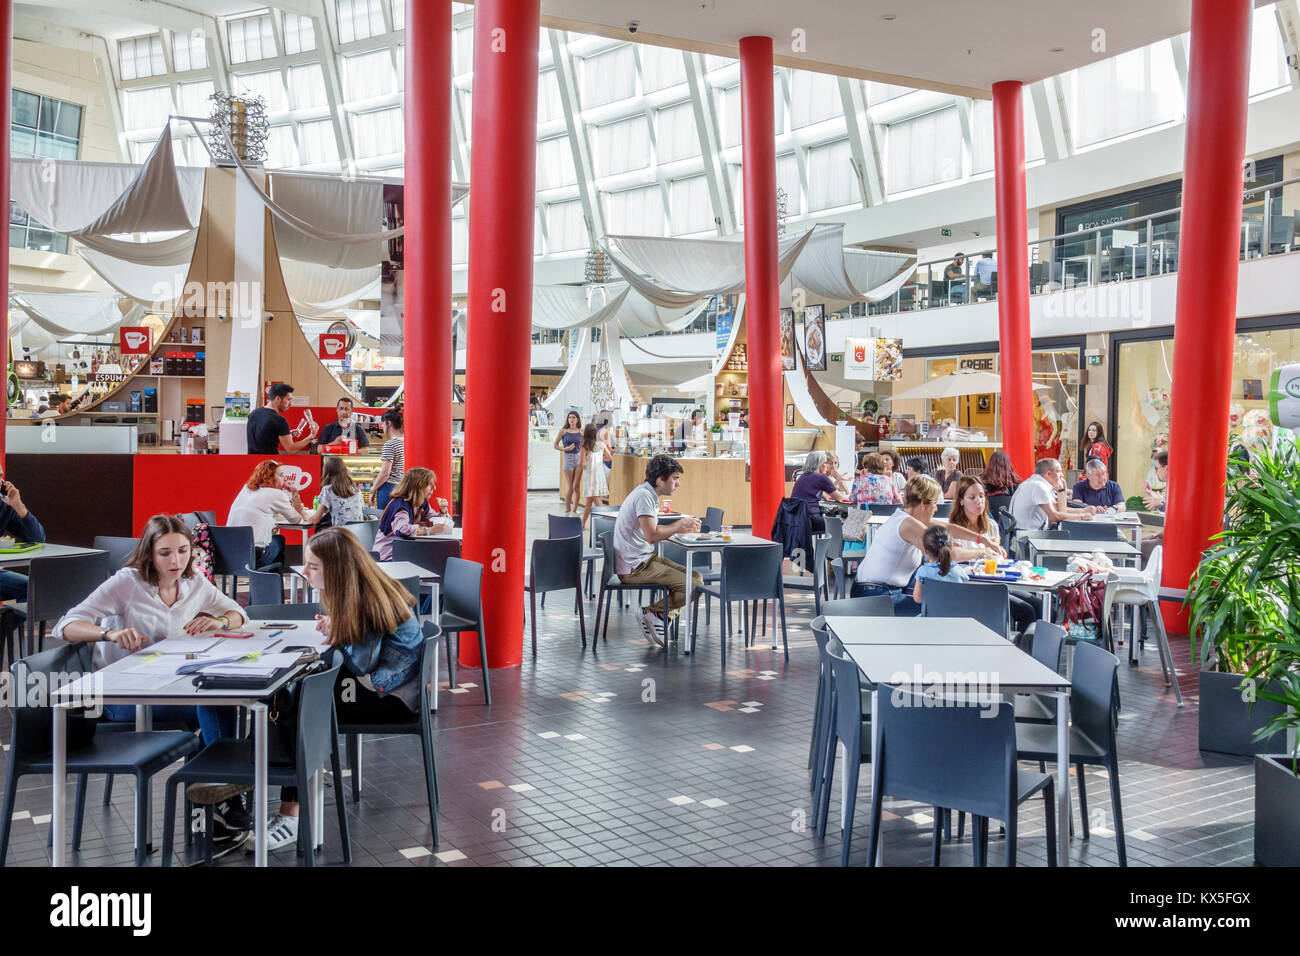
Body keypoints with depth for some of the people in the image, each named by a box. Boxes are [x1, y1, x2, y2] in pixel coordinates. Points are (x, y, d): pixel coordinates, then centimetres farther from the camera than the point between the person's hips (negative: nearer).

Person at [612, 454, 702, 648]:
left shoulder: (649, 494, 14)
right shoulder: (643, 496, -17)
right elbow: (651, 535, -23)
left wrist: (679, 527, 7)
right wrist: (678, 526, -9)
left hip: (645, 560, 10)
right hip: (635, 567, -10)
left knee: (696, 576, 5)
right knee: (694, 585, -16)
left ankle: (659, 616, 3)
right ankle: (652, 611, -3)